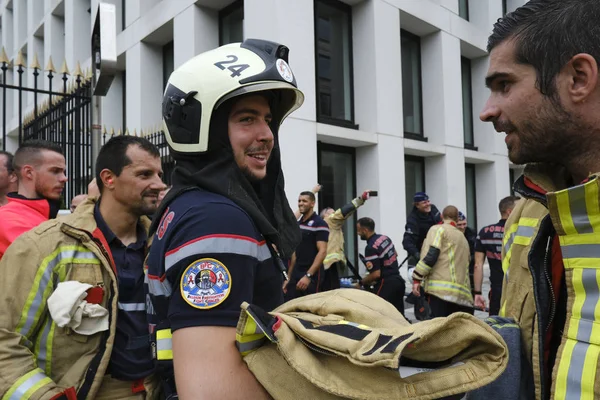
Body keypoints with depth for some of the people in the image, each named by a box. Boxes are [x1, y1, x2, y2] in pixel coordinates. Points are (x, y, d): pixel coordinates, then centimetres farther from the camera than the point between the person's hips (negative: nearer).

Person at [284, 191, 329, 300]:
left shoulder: (319, 224, -9)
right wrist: (288, 277, 13)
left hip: (312, 275, -7)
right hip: (296, 274, 7)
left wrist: (308, 275, -25)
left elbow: (322, 252, -17)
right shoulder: (297, 224, 12)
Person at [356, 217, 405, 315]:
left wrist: (362, 282, -6)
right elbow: (395, 254, 25)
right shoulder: (385, 238, 7)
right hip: (398, 280, 9)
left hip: (386, 284, -9)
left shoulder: (371, 248, -20)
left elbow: (376, 274, -21)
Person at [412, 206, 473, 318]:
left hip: (440, 288, -7)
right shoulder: (463, 238, 27)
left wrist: (417, 278, -8)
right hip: (462, 293, 7)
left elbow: (431, 255, -10)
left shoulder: (438, 229, 5)